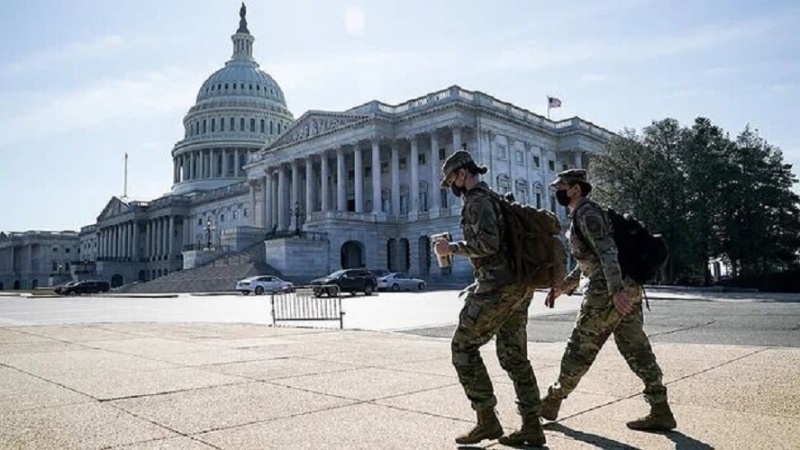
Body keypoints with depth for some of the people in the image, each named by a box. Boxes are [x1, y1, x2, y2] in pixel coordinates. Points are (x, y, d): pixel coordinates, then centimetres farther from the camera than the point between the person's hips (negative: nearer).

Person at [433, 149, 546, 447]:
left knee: (463, 346, -1)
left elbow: (487, 243, -22)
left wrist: (452, 248, -10)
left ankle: (487, 420, 1)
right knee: (514, 354, 11)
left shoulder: (477, 199, -8)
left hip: (498, 286, -10)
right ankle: (532, 426, 14)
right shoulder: (494, 198, 22)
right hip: (519, 285, 10)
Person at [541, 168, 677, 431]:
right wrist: (562, 287, 29)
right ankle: (660, 412, 9)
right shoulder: (582, 215, 22)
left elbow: (607, 251, -22)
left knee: (579, 350, 1)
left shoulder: (586, 213, -8)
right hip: (629, 289, 10)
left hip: (607, 293, -10)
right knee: (636, 350, 8)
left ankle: (551, 404, 14)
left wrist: (616, 290, -31)